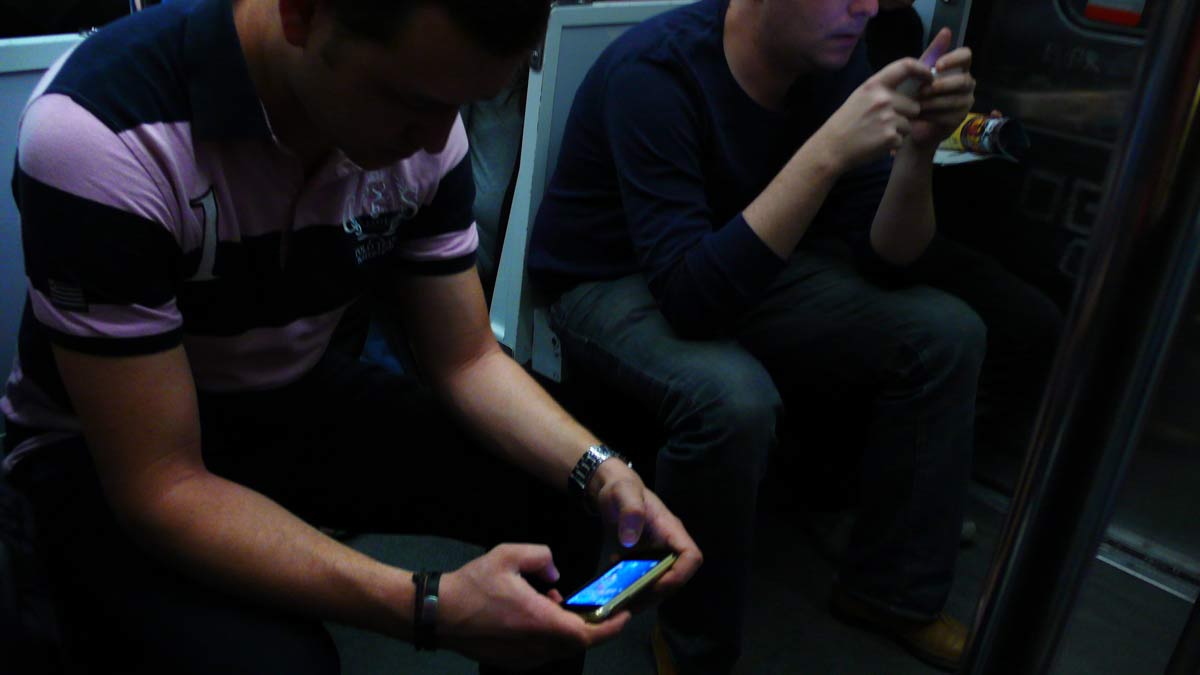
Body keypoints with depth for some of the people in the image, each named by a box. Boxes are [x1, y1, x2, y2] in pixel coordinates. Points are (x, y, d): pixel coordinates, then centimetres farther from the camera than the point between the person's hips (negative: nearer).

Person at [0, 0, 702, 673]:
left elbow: (467, 361, -6)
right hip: (106, 453, -4)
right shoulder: (102, 132, -32)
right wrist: (430, 604, -38)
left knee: (570, 500, -9)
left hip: (301, 398, 5)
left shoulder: (422, 123, -14)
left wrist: (600, 472, -23)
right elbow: (159, 487, -29)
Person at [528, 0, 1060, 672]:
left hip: (744, 264, 6)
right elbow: (692, 298, -36)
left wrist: (919, 147, -23)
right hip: (611, 284, -6)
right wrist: (826, 153, -38)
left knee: (948, 331, -6)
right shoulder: (654, 70, -27)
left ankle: (891, 589, 12)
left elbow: (887, 263, -6)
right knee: (732, 398, -36)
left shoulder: (838, 58, -8)